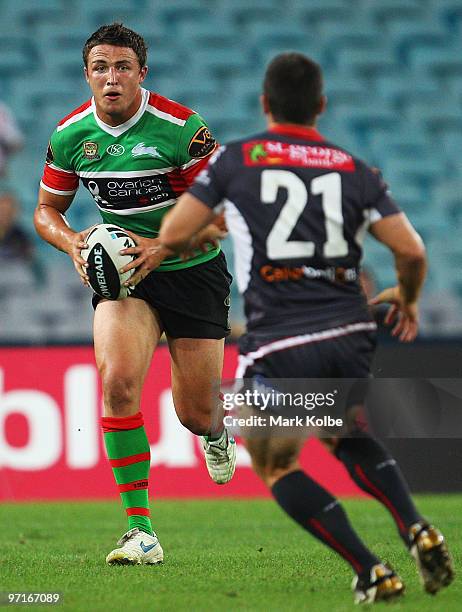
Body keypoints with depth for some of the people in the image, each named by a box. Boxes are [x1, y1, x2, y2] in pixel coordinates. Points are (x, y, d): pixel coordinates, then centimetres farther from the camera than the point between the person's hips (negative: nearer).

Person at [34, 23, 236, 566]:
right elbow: (47, 209, 9)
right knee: (117, 379, -24)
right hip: (119, 271, 2)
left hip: (193, 269, -2)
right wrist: (73, 245, -13)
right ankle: (139, 528, -19)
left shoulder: (182, 128, -19)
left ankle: (214, 431, 46)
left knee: (195, 413, 3)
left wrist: (163, 247, -29)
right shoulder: (70, 134, -6)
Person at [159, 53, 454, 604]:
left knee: (276, 467, 14)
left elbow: (172, 235, 2)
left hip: (278, 344, -4)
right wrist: (407, 298, 27)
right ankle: (417, 531, 7)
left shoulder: (233, 159, 3)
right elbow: (412, 252, 5)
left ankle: (371, 573, 1)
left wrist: (196, 240, 27)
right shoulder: (353, 170, 9)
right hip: (349, 335, 4)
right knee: (351, 443, 30)